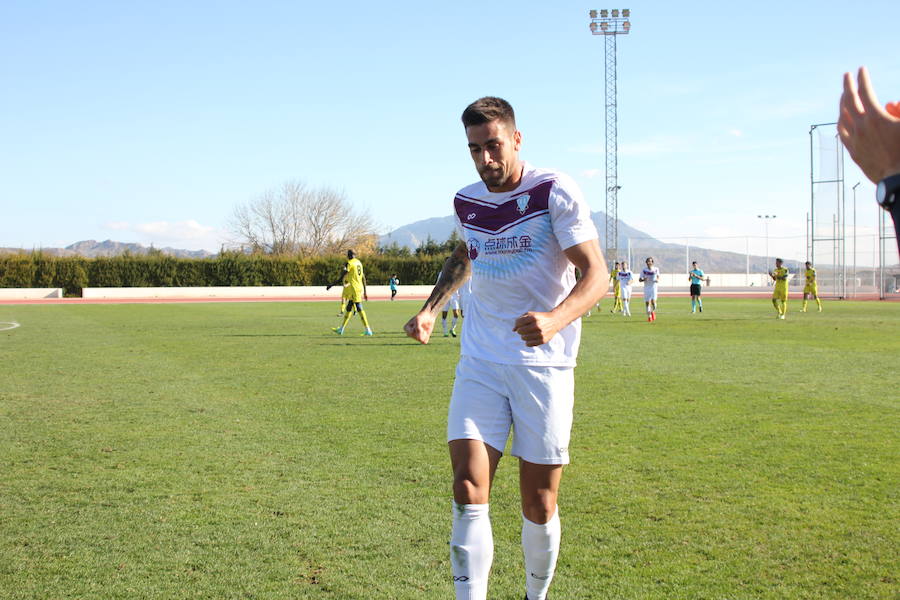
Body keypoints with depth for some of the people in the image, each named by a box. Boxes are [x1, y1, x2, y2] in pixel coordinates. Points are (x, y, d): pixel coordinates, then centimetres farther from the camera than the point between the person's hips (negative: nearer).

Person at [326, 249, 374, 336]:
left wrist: (331, 285, -1)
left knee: (359, 308, -9)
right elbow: (363, 278, 17)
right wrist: (365, 292, 22)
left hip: (354, 288, -9)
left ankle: (368, 330, -12)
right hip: (360, 287, 9)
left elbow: (341, 277, -11)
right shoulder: (359, 263, 15)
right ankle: (341, 329, 23)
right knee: (348, 308, 15)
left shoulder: (349, 264, -10)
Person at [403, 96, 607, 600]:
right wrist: (432, 308, 16)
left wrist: (555, 320, -33)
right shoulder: (466, 201, 6)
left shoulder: (555, 191, -10)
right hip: (480, 362, 3)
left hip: (544, 364, -3)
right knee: (468, 491, -13)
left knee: (540, 504, 3)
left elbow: (596, 273, -15)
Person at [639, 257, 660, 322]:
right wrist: (643, 279, -23)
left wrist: (658, 280, -9)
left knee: (653, 301, -16)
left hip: (653, 288, -1)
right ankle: (649, 316, 18)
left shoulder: (656, 269, -3)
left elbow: (658, 276, 13)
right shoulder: (644, 270, -4)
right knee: (647, 302, 2)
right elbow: (639, 279, -2)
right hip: (646, 288, 1)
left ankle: (653, 311, 14)